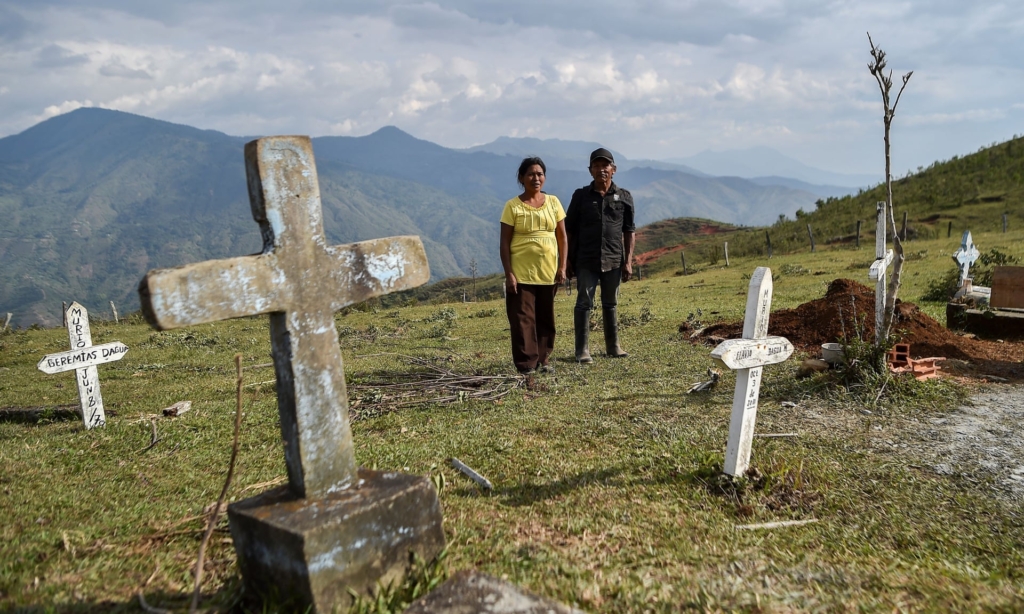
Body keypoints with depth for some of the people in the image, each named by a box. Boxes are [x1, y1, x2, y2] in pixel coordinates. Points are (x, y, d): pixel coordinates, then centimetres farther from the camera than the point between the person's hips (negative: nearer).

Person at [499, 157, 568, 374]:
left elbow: (562, 236, 8)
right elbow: (504, 243, -5)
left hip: (548, 273, 4)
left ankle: (543, 360, 21)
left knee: (546, 319, 10)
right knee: (522, 319, -2)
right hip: (521, 274, -3)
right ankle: (526, 364, 5)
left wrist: (562, 267, 0)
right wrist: (509, 274, -11)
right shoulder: (513, 206, -4)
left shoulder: (553, 202, 6)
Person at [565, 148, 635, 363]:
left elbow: (629, 231, 8)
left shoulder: (624, 197, 6)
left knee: (610, 305, 13)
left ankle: (613, 347, 23)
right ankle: (582, 350, 2)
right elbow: (569, 230, 5)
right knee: (584, 303, -2)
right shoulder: (581, 196, 2)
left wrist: (628, 261, 1)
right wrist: (569, 260, 1)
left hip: (613, 260, 2)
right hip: (586, 261, -1)